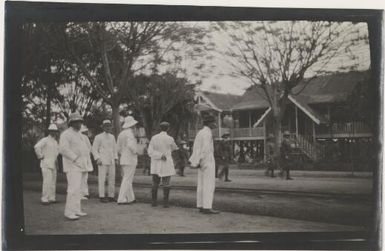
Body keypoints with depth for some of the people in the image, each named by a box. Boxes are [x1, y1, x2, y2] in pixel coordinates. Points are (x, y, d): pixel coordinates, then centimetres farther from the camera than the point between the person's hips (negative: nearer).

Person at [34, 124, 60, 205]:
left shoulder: (55, 142, 17)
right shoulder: (45, 140, -9)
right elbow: (37, 147, -24)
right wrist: (40, 156, -17)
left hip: (53, 165, 8)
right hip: (46, 164, -8)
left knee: (53, 182, 7)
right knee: (47, 182, -14)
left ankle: (52, 198, 13)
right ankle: (44, 199, -10)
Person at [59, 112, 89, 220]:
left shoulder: (79, 134, 18)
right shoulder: (66, 134, -9)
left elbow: (84, 149, 27)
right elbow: (63, 149, -22)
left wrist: (86, 158, 9)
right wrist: (75, 158, -22)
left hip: (79, 165, 9)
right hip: (72, 165, -9)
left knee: (77, 188, 11)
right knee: (74, 188, -15)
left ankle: (76, 210, 16)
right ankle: (69, 212, -12)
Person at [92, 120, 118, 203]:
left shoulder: (112, 137, 14)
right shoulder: (98, 137, -1)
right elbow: (94, 149, -2)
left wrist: (116, 159, 9)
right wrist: (97, 159, -14)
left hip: (111, 162, 5)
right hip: (102, 162, -5)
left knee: (112, 179, 4)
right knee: (102, 179, -5)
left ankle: (111, 196, 10)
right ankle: (102, 197, -1)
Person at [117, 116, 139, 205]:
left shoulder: (121, 134, 12)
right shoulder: (129, 133, -14)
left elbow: (119, 149, 13)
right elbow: (131, 145, -29)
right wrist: (135, 151, -11)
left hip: (123, 160, 8)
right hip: (130, 160, -8)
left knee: (128, 179, 15)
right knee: (127, 180, -6)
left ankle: (130, 198, 20)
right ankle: (121, 200, -7)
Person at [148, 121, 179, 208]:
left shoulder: (154, 138, -2)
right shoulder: (170, 139, -10)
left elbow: (150, 152, -10)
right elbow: (174, 148, 11)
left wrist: (160, 155, -16)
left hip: (156, 164, 3)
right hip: (166, 164, -3)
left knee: (155, 183, 11)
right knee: (166, 184, 2)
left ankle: (154, 202, 10)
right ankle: (165, 203, -1)